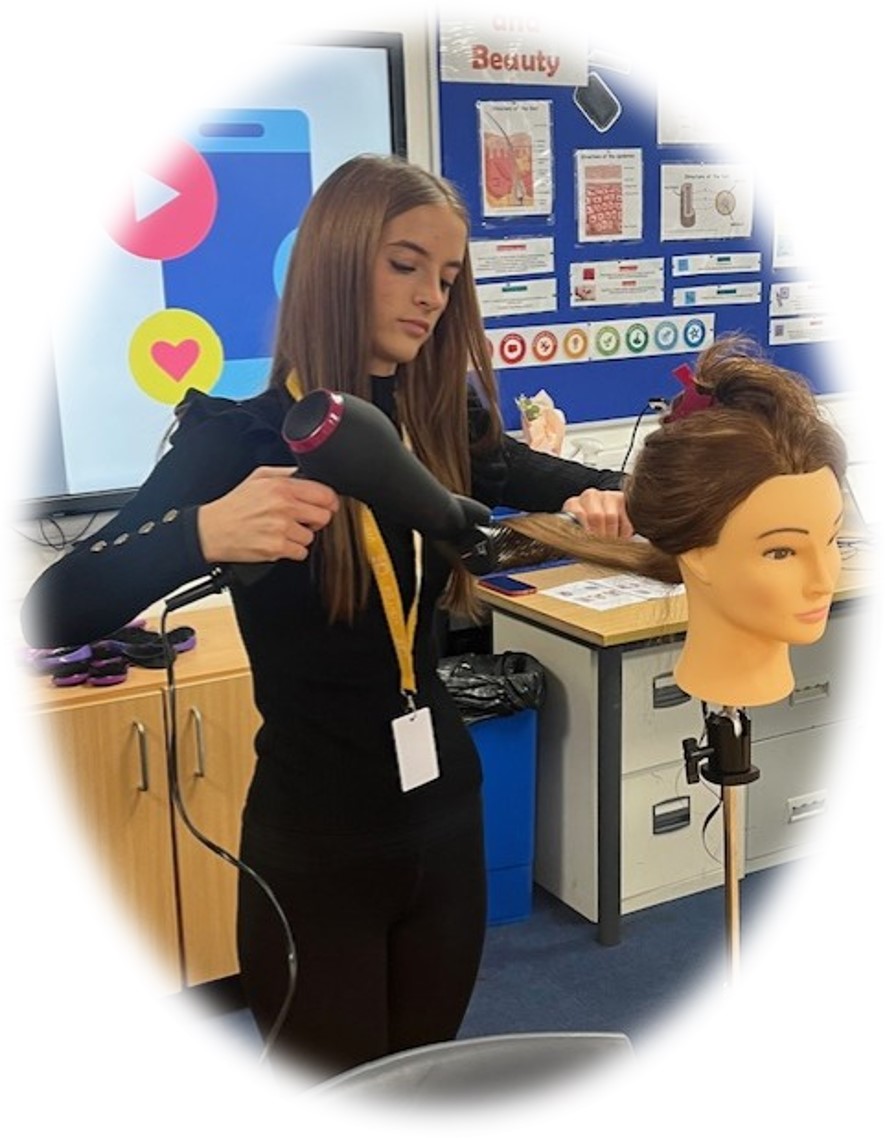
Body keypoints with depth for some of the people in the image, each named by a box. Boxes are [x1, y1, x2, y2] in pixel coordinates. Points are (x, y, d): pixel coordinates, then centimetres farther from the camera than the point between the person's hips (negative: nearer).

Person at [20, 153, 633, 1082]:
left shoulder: (443, 426, -2)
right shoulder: (242, 439, -16)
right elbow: (53, 615, -24)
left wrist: (605, 502, -15)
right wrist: (206, 532, -42)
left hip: (444, 815, 5)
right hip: (313, 841, -5)